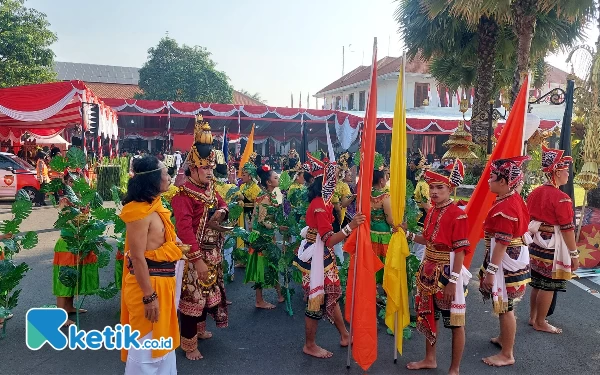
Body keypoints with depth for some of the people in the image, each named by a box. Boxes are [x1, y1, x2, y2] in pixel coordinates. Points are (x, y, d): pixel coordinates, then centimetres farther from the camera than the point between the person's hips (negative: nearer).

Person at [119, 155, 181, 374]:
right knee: (147, 346, 6)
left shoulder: (153, 205, 7)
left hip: (161, 282, 10)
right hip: (149, 285, -9)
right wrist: (149, 296, -22)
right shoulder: (140, 211, -22)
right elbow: (137, 258, -23)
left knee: (162, 340, 22)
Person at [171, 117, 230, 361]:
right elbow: (184, 228, -27)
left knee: (209, 290, 20)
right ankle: (189, 344, 16)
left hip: (212, 251, 8)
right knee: (192, 295, 1)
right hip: (194, 253, -8)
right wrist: (198, 259, -29)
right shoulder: (183, 194, -20)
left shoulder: (210, 189, 6)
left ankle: (200, 328, 40)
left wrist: (221, 211, -6)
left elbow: (223, 205, 21)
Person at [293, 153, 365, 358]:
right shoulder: (320, 205, -25)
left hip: (323, 253, 10)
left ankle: (344, 335, 34)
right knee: (317, 298, 2)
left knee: (331, 293, 19)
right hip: (317, 254, -10)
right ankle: (310, 345, 19)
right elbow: (329, 239, -29)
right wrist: (351, 226, -38)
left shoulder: (321, 201, 6)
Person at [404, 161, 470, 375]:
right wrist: (408, 235, 2)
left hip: (448, 273, -8)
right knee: (428, 317, 19)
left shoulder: (457, 215, -17)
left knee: (455, 323, 7)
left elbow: (460, 251, -18)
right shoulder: (431, 212, 6)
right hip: (429, 272, 8)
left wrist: (452, 281, -20)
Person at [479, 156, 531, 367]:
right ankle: (504, 338, 42)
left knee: (505, 308, 2)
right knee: (503, 305, 24)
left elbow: (502, 244, -25)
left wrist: (490, 271, -20)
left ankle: (507, 355, 15)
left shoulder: (505, 208, -26)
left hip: (506, 261, -10)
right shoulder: (514, 199, 5)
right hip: (512, 257, 10)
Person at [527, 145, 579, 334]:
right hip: (552, 248, -8)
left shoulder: (535, 193, 6)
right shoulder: (561, 198, -17)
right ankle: (540, 323, 16)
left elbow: (528, 219, 13)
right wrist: (574, 254, -9)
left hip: (536, 245, 8)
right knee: (547, 286, 4)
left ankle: (532, 317, 29)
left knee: (537, 283, 18)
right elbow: (567, 229, -16)